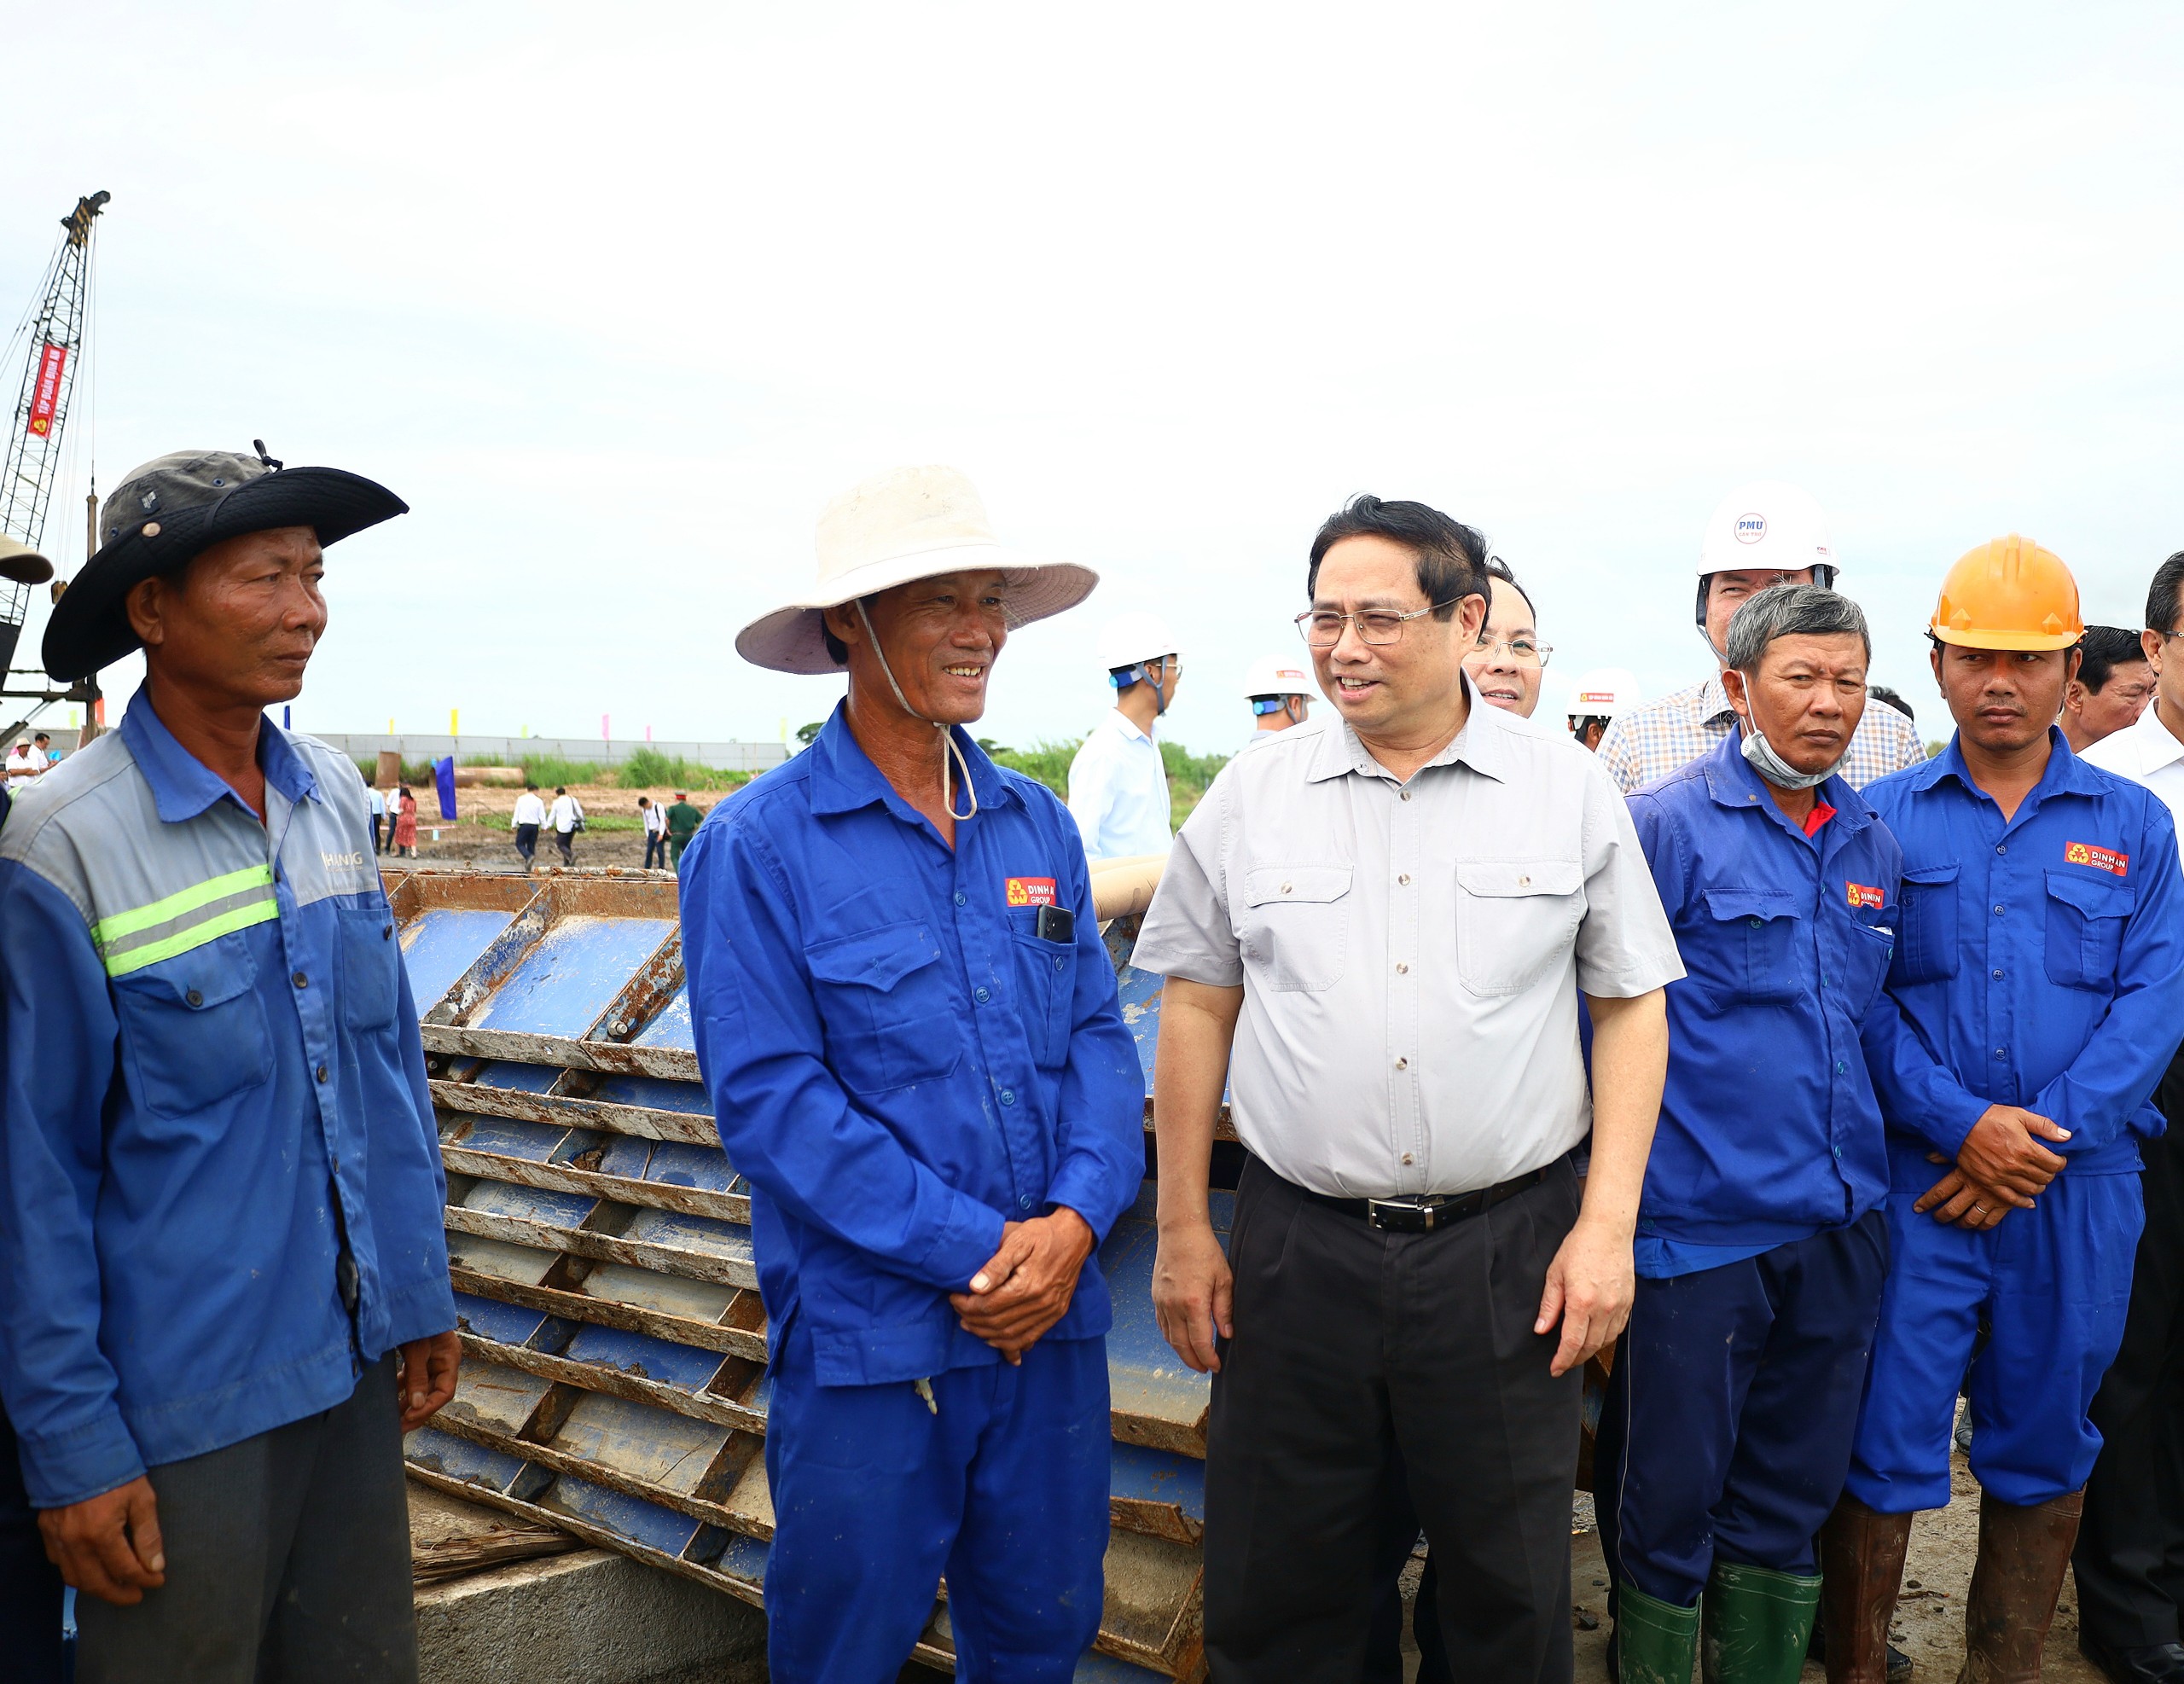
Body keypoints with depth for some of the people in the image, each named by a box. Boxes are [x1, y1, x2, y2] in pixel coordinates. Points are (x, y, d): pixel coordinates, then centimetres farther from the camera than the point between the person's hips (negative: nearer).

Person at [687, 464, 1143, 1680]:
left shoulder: (1037, 825, 6)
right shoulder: (760, 845, -10)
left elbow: (1098, 1035, 6)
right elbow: (769, 1093, -15)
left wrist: (1074, 1220, -11)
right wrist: (976, 1249, -17)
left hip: (1053, 1315, 5)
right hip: (870, 1337, -4)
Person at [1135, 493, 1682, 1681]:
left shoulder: (1569, 791, 1)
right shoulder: (1249, 797, 3)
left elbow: (1631, 1007, 3)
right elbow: (1196, 1009, 7)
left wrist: (1609, 1226, -4)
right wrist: (1182, 1229, 5)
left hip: (1509, 1250, 0)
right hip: (1295, 1247, 1)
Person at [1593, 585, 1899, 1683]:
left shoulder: (1874, 848, 10)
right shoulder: (1665, 825, -9)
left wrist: (1864, 1166, 17)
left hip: (1837, 1222, 6)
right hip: (1697, 1220, -6)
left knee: (1791, 1500, 17)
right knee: (1669, 1500, 6)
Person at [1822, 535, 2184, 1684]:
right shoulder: (1884, 817, 2)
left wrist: (2045, 1137, -12)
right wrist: (1961, 1125, -15)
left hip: (2078, 1188, 2)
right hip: (1919, 1179, -2)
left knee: (2043, 1447, 13)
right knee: (1882, 1439, 0)